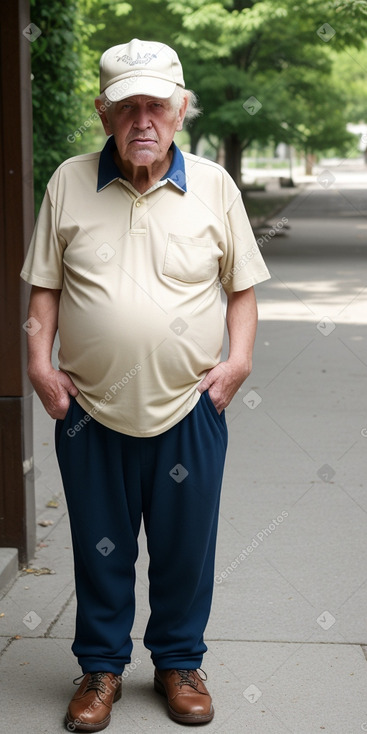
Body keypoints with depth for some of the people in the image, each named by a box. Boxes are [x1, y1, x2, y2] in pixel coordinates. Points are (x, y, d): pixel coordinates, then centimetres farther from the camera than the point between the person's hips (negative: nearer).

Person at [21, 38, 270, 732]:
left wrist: (238, 358, -5)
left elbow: (241, 285, 7)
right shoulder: (69, 182, 0)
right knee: (100, 547, 12)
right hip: (91, 412, 0)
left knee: (185, 548, 12)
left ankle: (179, 662, 32)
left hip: (189, 408, 0)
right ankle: (100, 666, 31)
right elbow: (45, 285, 5)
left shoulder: (214, 186, 1)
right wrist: (40, 363, -4)